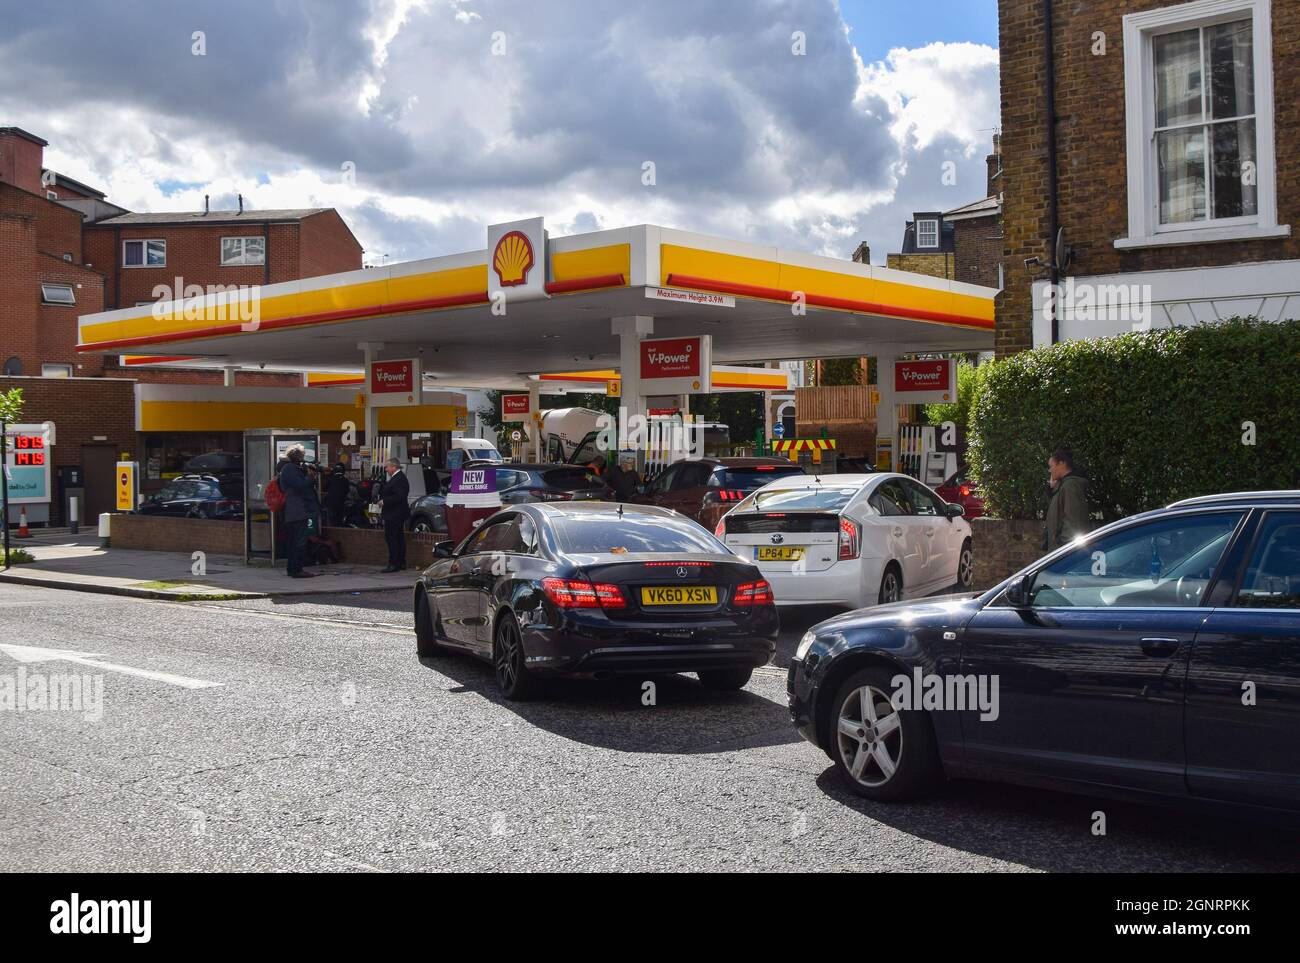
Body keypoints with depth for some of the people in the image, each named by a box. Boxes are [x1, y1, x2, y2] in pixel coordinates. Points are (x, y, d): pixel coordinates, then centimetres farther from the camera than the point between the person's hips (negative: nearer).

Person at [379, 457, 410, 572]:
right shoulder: (397, 477, 16)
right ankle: (401, 563, 20)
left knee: (391, 538, -9)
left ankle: (394, 564, -9)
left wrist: (384, 501, -18)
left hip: (394, 515, -11)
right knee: (399, 538, 14)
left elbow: (399, 497, -26)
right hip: (395, 514, 11)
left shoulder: (399, 479, -18)